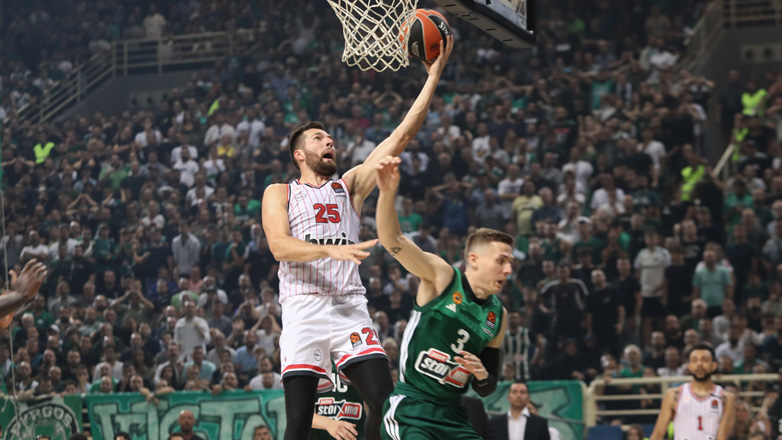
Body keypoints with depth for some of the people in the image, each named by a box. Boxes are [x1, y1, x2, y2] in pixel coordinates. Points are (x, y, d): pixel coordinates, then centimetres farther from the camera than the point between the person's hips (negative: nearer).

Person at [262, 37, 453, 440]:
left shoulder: (350, 186, 19)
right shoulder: (279, 194, 12)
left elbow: (400, 137, 12)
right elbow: (279, 246, -7)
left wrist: (434, 75, 6)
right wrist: (332, 251, -24)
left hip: (350, 308, 3)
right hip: (303, 311, -3)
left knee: (385, 403, -12)